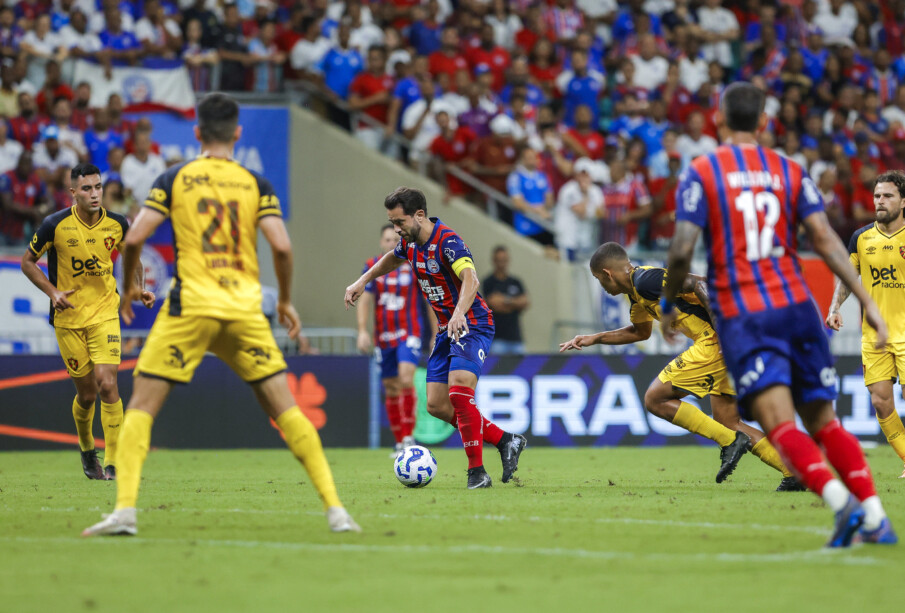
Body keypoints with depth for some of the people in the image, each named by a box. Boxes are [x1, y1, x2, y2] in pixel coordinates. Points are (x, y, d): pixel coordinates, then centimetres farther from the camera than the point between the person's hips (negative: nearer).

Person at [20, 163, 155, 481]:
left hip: (104, 314, 1)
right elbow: (28, 261, 1)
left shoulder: (117, 224, -4)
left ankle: (112, 463, -9)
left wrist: (138, 289, 2)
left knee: (107, 385, -15)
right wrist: (52, 291, -12)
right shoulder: (56, 225, -11)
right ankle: (86, 449, 34)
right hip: (68, 318, -1)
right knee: (86, 393, 4)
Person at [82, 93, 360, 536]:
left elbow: (134, 238, -3)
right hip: (245, 309, 2)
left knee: (142, 405, 4)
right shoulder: (255, 184, 7)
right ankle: (335, 508, 2)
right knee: (284, 408, 7)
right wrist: (285, 301, 12)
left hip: (190, 306, -2)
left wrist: (128, 287, 15)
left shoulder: (174, 179, 4)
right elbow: (281, 246, -3)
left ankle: (124, 510, -11)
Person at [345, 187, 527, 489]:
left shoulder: (447, 241, -23)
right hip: (447, 328, 9)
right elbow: (392, 259, 29)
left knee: (459, 392, -26)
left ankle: (477, 472, -19)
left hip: (472, 325, -9)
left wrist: (459, 314, -57)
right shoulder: (410, 242, 3)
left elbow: (470, 279, -41)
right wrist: (362, 281, 22)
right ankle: (506, 441, 14)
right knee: (436, 405, 2)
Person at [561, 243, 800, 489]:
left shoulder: (644, 280, -10)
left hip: (714, 342, -10)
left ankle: (730, 441, -8)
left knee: (655, 399, -2)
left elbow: (696, 283, -22)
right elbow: (640, 332, 41)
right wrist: (594, 339, 39)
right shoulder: (636, 291, 22)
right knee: (728, 424, 13)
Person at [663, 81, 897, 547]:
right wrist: (867, 300, -1)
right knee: (824, 422, 12)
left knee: (781, 426, -14)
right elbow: (825, 239, 0)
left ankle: (841, 501, -34)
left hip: (740, 315, -4)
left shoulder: (701, 174, 2)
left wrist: (669, 304, 10)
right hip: (797, 306, 4)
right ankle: (875, 517, 3)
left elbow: (682, 250, -6)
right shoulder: (791, 172, 11)